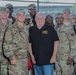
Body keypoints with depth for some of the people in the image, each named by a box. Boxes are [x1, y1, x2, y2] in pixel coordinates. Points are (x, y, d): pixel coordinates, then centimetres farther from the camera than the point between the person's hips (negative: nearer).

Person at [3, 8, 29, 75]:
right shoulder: (11, 29, -9)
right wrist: (11, 58, -16)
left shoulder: (26, 28, 10)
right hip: (16, 59, -6)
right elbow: (7, 45, -12)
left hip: (25, 58, 6)